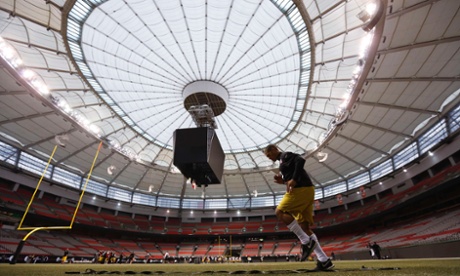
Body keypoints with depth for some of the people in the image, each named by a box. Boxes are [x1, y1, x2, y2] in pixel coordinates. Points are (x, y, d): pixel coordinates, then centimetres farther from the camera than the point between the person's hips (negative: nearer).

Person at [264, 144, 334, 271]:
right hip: (304, 190, 10)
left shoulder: (285, 155, 0)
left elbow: (300, 161, -19)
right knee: (304, 227, 7)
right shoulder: (284, 160, 28)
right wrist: (283, 181, 14)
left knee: (280, 212, -12)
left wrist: (293, 180, -22)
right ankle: (324, 261, 6)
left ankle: (306, 242, -11)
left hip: (301, 189, -10)